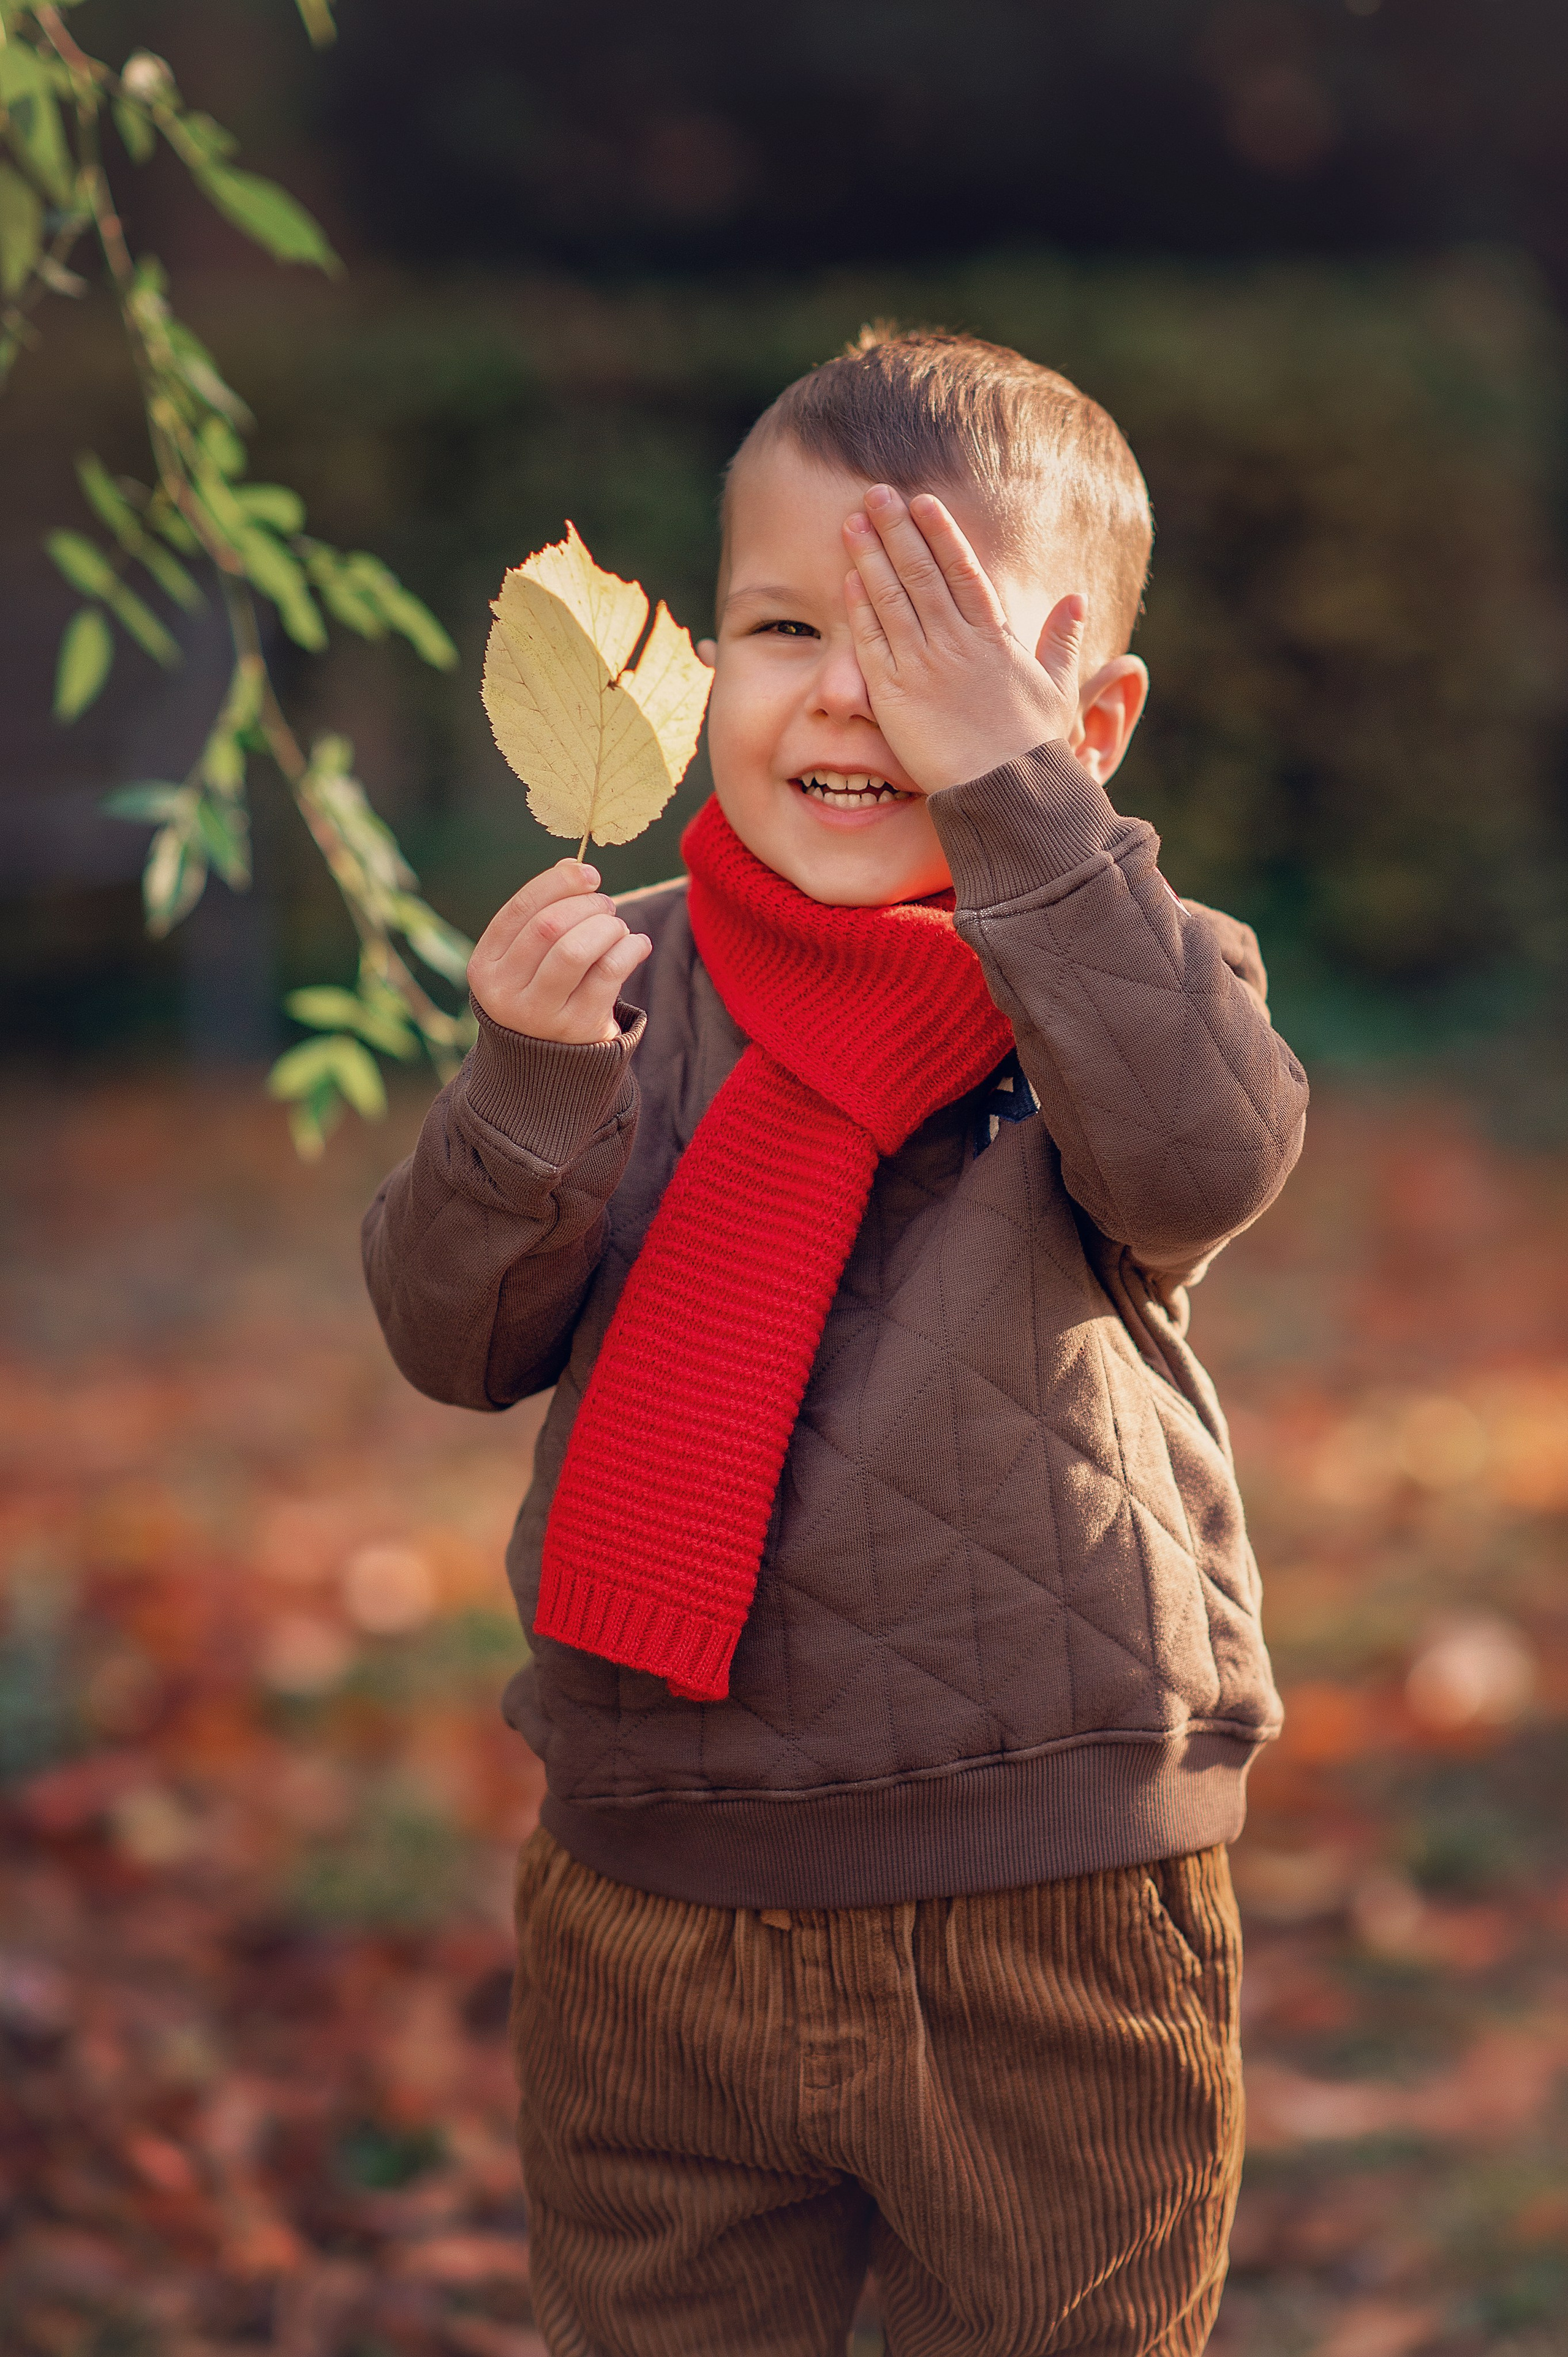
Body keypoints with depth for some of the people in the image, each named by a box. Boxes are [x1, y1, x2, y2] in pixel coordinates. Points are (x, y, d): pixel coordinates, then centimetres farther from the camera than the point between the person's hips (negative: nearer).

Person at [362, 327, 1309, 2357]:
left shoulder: (1128, 970, -4)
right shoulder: (632, 977, 3)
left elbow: (1204, 1158, -27)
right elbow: (457, 1339, -3)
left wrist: (1011, 788, -28)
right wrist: (536, 1082, -21)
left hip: (1051, 1951, -2)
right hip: (647, 1925, 3)